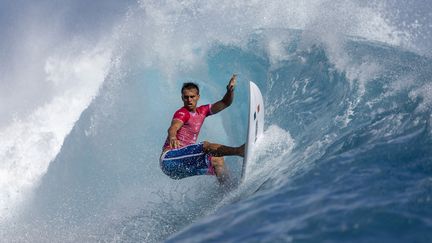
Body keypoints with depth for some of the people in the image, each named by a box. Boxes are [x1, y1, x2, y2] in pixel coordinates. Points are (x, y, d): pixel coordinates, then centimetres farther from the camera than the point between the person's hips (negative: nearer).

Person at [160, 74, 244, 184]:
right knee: (206, 146, -23)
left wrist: (230, 91, -4)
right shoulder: (182, 113, -9)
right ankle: (239, 150, -33)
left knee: (217, 160, 2)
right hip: (170, 157, -9)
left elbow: (224, 103, 16)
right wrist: (172, 138, -53)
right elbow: (173, 128, -30)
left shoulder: (202, 111, 15)